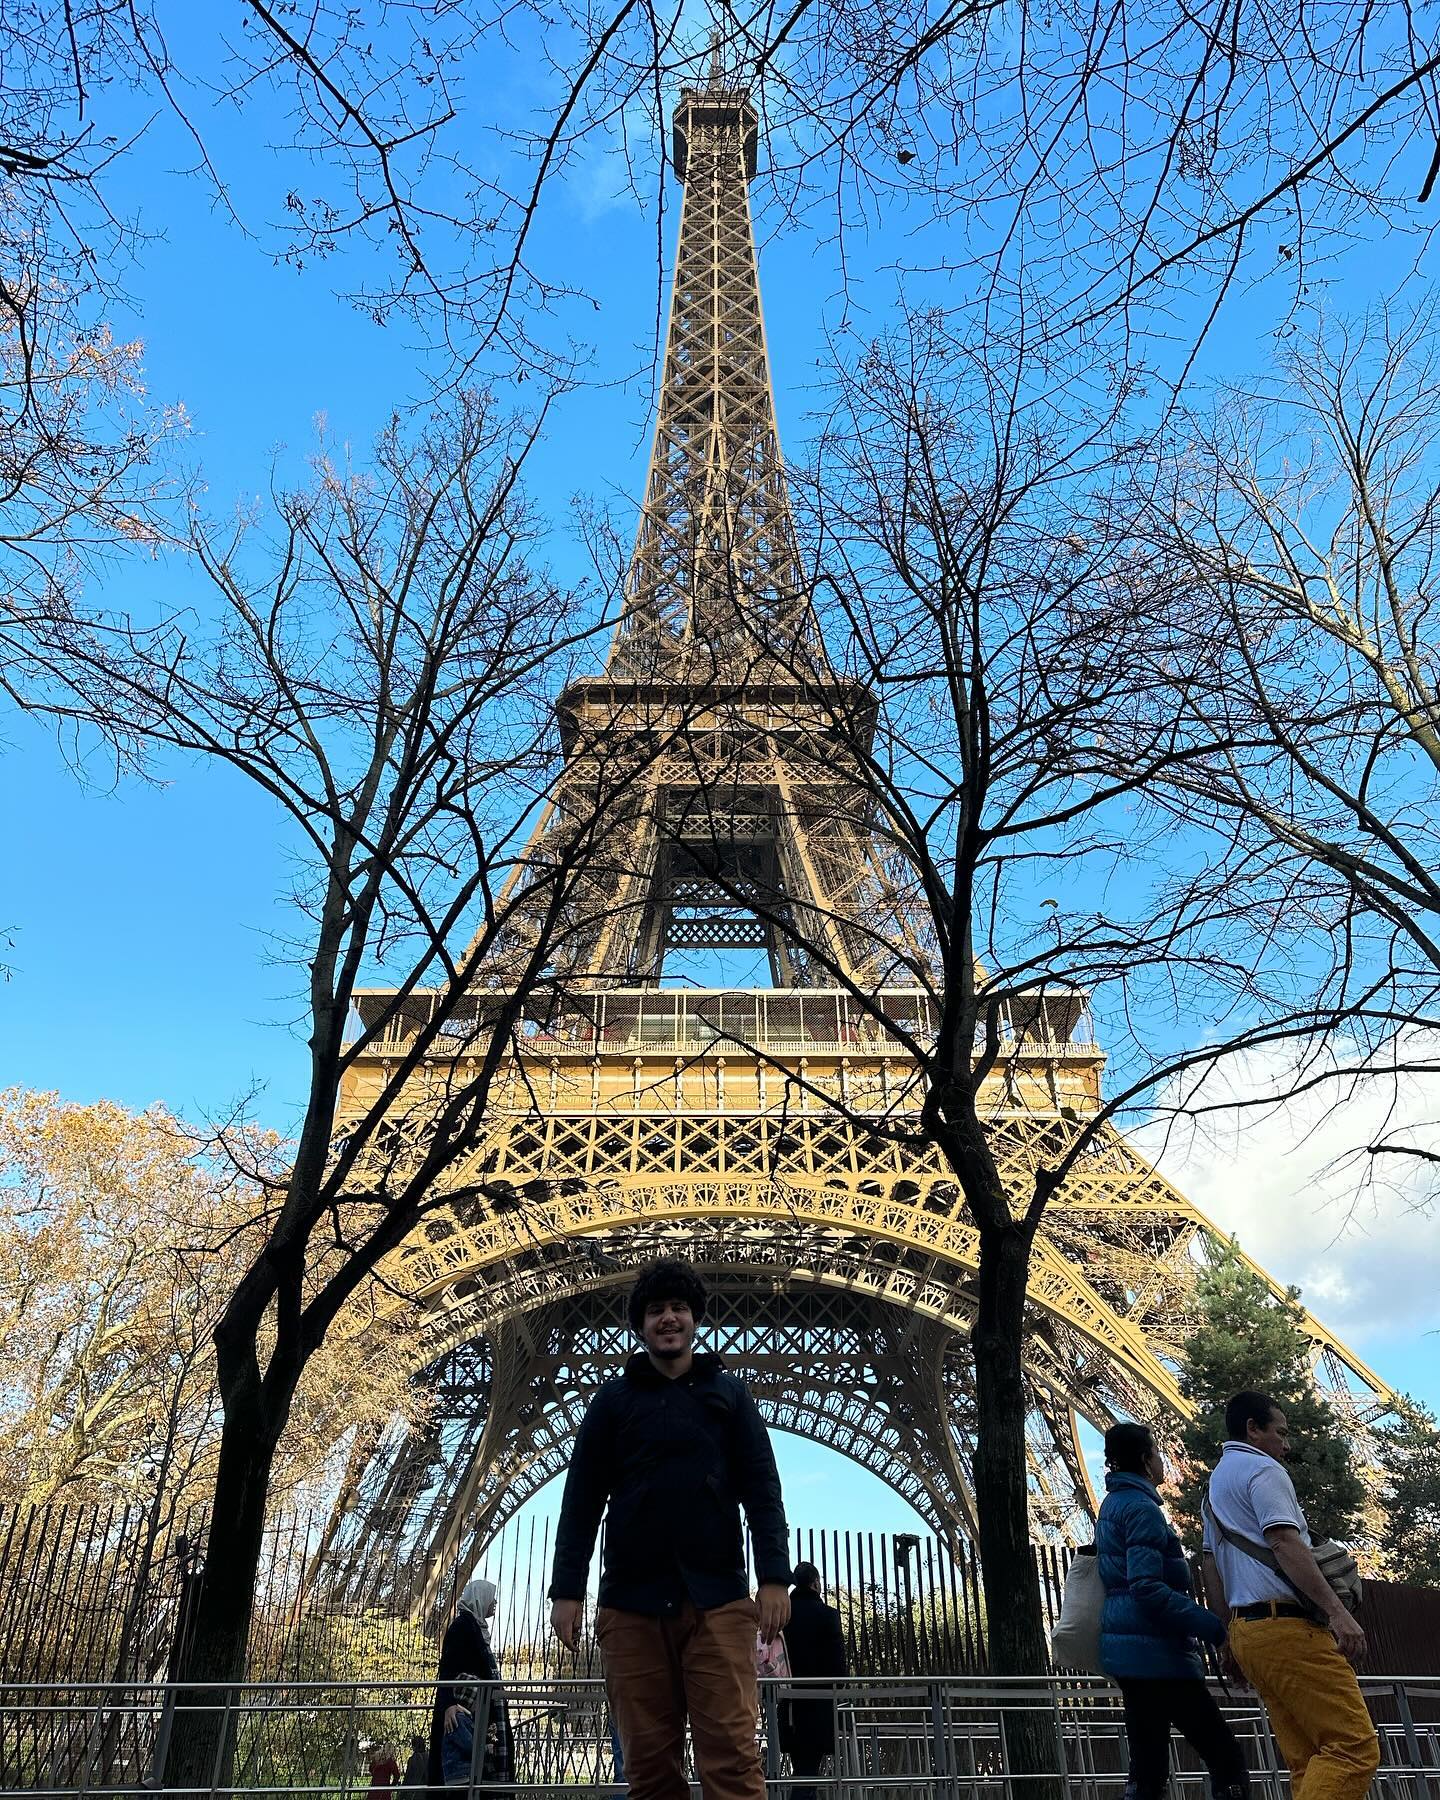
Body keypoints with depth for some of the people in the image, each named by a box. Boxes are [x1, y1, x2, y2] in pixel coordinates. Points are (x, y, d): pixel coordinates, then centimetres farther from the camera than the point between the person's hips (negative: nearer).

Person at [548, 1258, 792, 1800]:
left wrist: (774, 1578, -5)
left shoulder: (729, 1393, 11)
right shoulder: (614, 1399, 11)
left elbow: (761, 1491, 6)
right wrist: (566, 1589, -1)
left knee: (731, 1755, -8)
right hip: (631, 1599, 1)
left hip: (717, 1598, -1)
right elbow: (582, 1499, 8)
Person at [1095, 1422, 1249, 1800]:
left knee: (1148, 1769, 11)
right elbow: (1147, 1588, -22)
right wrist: (1216, 1628, -19)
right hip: (1155, 1651, -9)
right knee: (1227, 1759, -4)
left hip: (1127, 1649, 9)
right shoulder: (1142, 1508, -14)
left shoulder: (1114, 1503, 16)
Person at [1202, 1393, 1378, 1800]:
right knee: (1354, 1745, -10)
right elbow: (1285, 1543, -18)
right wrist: (1337, 1610, -22)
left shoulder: (1216, 1483, 24)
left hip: (1246, 1629, 9)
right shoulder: (1264, 1470, -4)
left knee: (1308, 1758, 8)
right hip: (1287, 1625, -9)